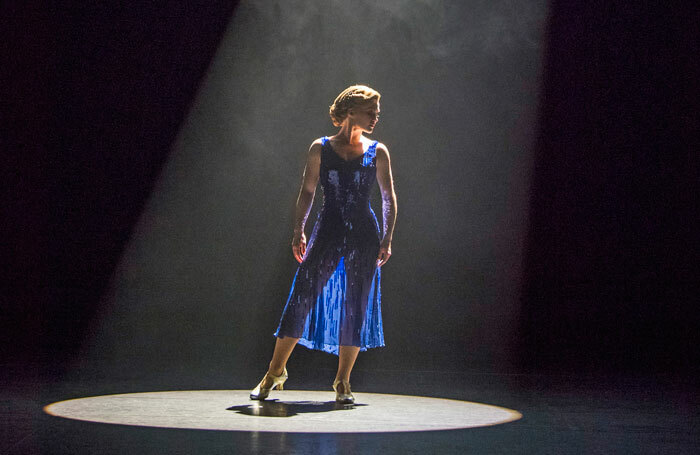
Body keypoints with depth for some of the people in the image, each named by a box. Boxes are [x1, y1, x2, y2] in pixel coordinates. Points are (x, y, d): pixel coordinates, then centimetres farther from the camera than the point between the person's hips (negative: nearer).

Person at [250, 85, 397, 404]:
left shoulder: (378, 153, 7)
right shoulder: (321, 149, 5)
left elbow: (389, 198, 10)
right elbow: (307, 191, 7)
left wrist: (387, 239, 1)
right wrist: (298, 231, -2)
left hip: (364, 235, 1)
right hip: (327, 233, -1)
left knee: (356, 308, 1)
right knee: (302, 297, -7)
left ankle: (343, 382, 12)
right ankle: (275, 372, 5)